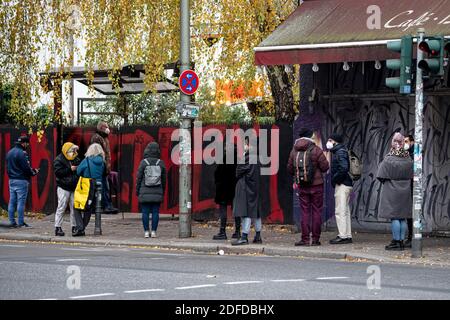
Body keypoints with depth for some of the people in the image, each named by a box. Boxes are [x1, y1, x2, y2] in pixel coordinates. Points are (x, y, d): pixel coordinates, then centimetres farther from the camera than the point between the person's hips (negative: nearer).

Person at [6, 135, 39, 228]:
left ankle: (12, 222, 9)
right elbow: (26, 168, -16)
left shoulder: (10, 152, 13)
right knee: (21, 202, -5)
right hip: (21, 180, -8)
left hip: (11, 180, 8)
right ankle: (21, 223, -5)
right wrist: (33, 172, 1)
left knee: (12, 202, 8)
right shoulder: (21, 153, -14)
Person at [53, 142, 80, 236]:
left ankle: (74, 227, 9)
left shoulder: (76, 160, 14)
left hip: (74, 187, 6)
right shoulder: (59, 160, -4)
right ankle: (58, 228, -5)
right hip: (63, 187, -6)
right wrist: (70, 169, -18)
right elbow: (58, 172, -16)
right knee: (61, 207, -7)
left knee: (74, 208, 4)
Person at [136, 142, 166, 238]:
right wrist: (163, 192, 16)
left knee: (145, 212, 2)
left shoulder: (143, 163, -6)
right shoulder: (161, 163, 0)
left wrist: (137, 191, 7)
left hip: (145, 193, -2)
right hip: (157, 193, 2)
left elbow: (139, 178, -3)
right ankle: (154, 232, 2)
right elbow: (163, 179, 6)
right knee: (155, 212, 4)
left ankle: (146, 232, 1)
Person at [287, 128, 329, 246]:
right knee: (316, 211, 3)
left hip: (302, 186, 3)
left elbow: (290, 169, 7)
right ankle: (315, 239, 3)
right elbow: (325, 167, -9)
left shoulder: (294, 151, 1)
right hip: (316, 185, -3)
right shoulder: (316, 150, -10)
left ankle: (305, 238, 3)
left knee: (305, 212, 6)